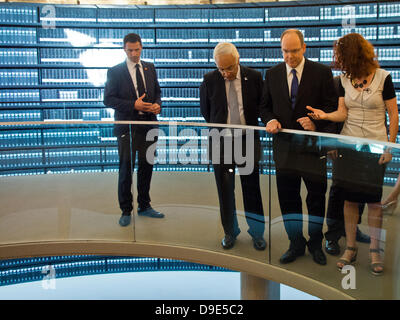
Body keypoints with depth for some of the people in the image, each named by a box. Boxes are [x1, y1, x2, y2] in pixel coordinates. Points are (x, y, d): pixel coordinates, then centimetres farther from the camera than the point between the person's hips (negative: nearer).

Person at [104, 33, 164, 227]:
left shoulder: (150, 68, 10)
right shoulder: (115, 72, -3)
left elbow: (157, 92, 18)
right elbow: (108, 99, -7)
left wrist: (157, 104, -5)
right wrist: (133, 105, -18)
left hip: (148, 125, 4)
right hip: (127, 127, -4)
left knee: (146, 166, 12)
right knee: (126, 169, 2)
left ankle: (144, 206, 27)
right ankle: (126, 210, 15)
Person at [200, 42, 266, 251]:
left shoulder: (254, 77, -4)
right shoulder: (209, 80, -4)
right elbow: (205, 111, 8)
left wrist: (251, 127, 2)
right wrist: (219, 130, 9)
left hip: (248, 141, 0)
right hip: (221, 142, 1)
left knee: (251, 189, 6)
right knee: (225, 190, 9)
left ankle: (257, 233, 21)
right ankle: (230, 232, 25)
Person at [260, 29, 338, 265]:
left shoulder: (322, 72, -2)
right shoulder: (272, 74, 7)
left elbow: (333, 105, -2)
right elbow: (265, 105, 13)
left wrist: (316, 122, -19)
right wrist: (270, 120, -8)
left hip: (313, 146, -2)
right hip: (284, 145, 3)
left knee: (317, 197, 8)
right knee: (287, 197, 7)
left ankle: (316, 243, 25)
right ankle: (296, 244, 23)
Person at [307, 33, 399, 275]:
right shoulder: (344, 80, 5)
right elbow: (343, 112, 1)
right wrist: (324, 115, -19)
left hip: (375, 147, -3)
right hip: (349, 146, 3)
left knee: (374, 200, 2)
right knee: (350, 198, 6)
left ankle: (375, 251, 15)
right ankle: (351, 248, 17)